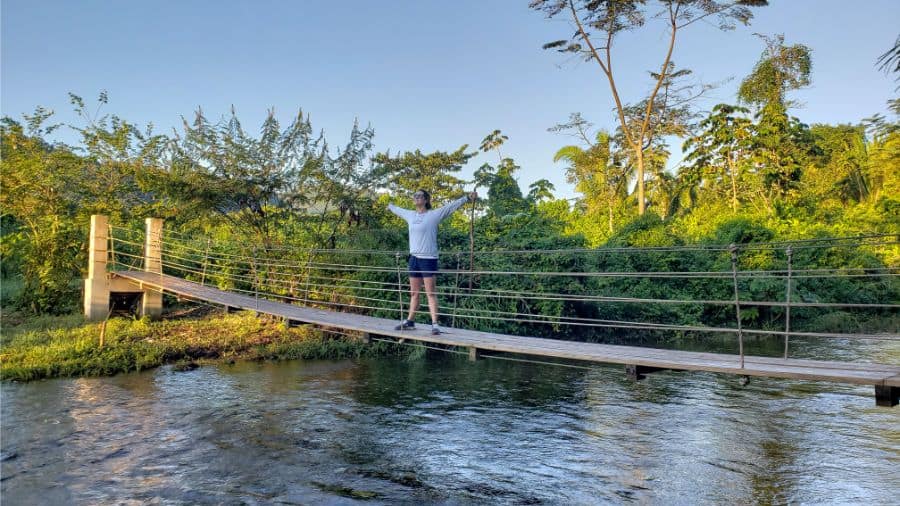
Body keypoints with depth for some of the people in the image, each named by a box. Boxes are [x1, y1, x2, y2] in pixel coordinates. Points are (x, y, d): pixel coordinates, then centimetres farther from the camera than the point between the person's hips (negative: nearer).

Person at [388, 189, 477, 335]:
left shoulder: (434, 214, -6)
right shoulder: (410, 215, 12)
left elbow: (452, 206, -12)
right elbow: (398, 210, 32)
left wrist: (468, 198, -20)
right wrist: (390, 206, 48)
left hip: (428, 259, -6)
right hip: (414, 258, 6)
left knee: (430, 293, -6)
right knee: (414, 293, 15)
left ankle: (435, 324, -5)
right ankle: (410, 321, 25)